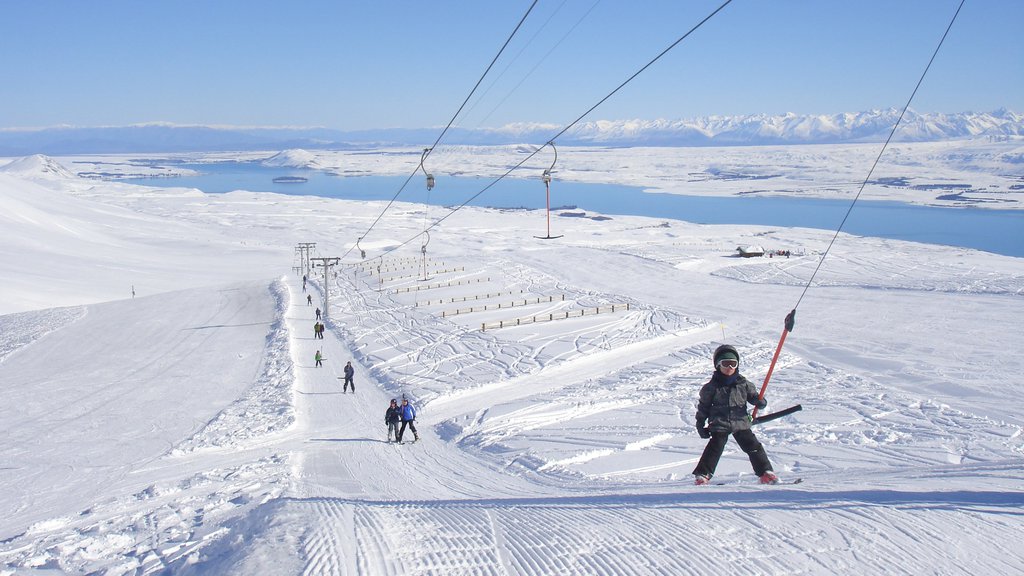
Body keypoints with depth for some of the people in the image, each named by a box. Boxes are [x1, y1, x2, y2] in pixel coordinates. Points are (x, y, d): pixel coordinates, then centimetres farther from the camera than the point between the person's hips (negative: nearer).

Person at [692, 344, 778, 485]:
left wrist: (760, 402, -9)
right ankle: (702, 475, -3)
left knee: (753, 446, 1)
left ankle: (765, 473, 13)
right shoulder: (711, 387, -1)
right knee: (715, 448, -10)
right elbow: (703, 406, 6)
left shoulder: (743, 383, 6)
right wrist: (700, 424, 5)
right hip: (719, 425, -3)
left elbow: (752, 395, 15)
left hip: (741, 423, 3)